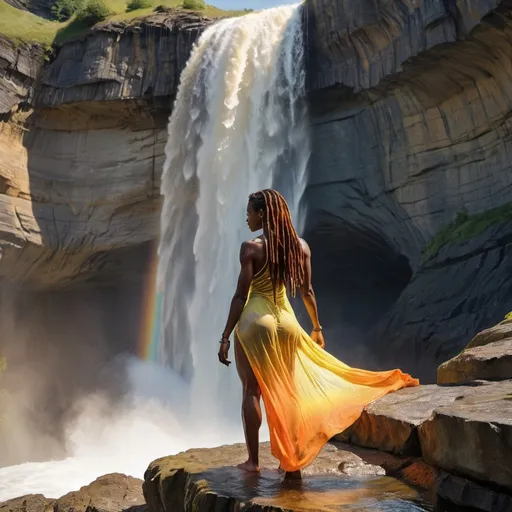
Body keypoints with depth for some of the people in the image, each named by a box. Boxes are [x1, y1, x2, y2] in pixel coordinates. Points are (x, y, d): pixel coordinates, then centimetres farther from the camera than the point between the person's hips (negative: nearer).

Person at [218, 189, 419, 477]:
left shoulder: (251, 248, -11)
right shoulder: (300, 246, 3)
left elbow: (241, 296, -12)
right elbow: (307, 291, 8)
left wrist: (226, 337, -6)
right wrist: (317, 327, 20)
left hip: (255, 321, -5)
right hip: (286, 322, 5)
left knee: (252, 390, 6)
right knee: (287, 392, 14)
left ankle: (253, 461, 10)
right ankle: (292, 459, 19)